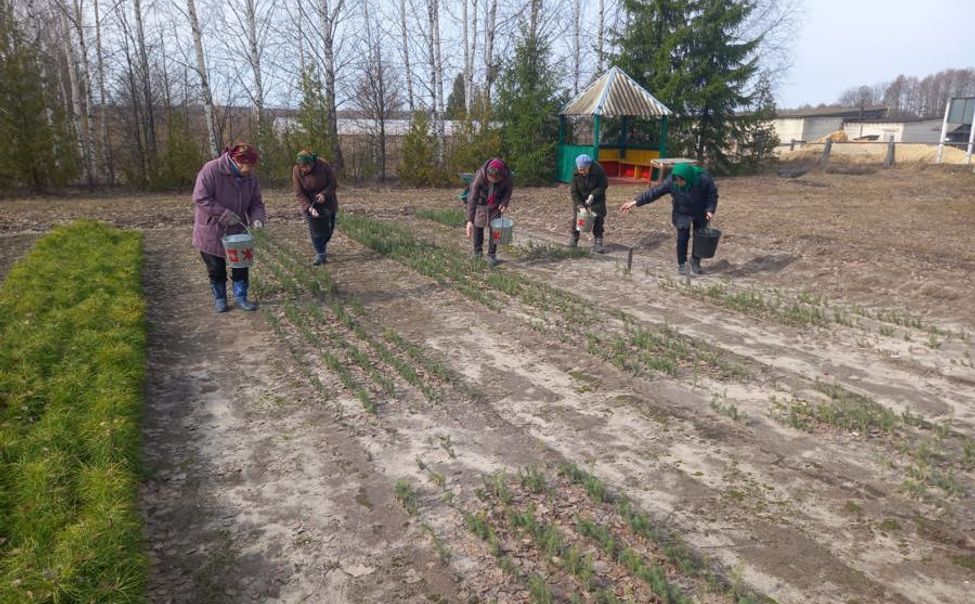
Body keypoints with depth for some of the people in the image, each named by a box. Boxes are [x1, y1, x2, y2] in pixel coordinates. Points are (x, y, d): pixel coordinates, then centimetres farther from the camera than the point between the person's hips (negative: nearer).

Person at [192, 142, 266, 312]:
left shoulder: (249, 176, -4)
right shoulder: (211, 170, -22)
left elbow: (256, 202, 2)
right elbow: (200, 198, -24)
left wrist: (257, 217, -19)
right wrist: (224, 214, -27)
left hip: (237, 231, 4)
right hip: (212, 232, -4)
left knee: (241, 266, 8)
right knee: (216, 269, 10)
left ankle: (241, 297, 23)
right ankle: (219, 299, 26)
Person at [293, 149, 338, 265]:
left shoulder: (323, 165, -21)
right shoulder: (296, 171, -18)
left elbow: (333, 183, -12)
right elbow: (299, 193, -16)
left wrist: (324, 194, -28)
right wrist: (309, 207, -28)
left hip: (327, 201, 1)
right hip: (310, 203, -1)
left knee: (329, 227, 9)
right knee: (315, 229, -8)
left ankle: (323, 245, 35)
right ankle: (320, 254, -3)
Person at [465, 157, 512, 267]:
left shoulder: (506, 175, -30)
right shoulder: (480, 175, -37)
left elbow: (508, 190, -6)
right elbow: (472, 199, -36)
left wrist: (505, 203, -24)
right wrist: (470, 221, -41)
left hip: (495, 204, 1)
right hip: (481, 202, -1)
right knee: (478, 226, 5)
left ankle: (491, 255, 8)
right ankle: (477, 252, 24)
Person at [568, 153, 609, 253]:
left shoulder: (598, 170, -24)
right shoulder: (575, 174, -19)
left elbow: (603, 186, -14)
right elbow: (574, 191, -16)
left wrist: (593, 195, -29)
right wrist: (580, 205, -25)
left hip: (596, 199, -1)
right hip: (580, 199, 1)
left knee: (598, 219, -5)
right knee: (576, 217, 0)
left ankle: (598, 244, 0)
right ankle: (573, 240, 15)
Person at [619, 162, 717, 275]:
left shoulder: (704, 179, -29)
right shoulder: (671, 181, -26)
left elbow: (712, 195, -14)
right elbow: (655, 192, -22)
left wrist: (710, 210, -28)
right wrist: (636, 202, -26)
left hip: (700, 213, 0)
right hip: (682, 213, 0)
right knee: (682, 237, -4)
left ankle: (696, 262, 28)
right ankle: (682, 264, 10)